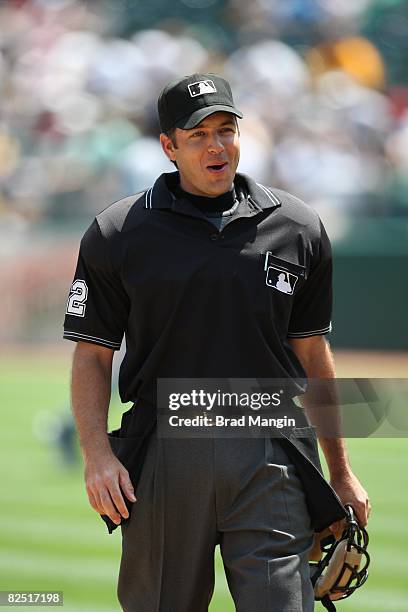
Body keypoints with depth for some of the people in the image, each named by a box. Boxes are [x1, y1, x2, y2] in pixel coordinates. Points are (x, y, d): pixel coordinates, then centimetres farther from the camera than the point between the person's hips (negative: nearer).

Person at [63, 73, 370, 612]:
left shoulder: (298, 228, 8)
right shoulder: (118, 234, 3)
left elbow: (313, 355, 15)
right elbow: (92, 356, 4)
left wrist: (341, 473, 16)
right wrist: (97, 453, -11)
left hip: (269, 456, 0)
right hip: (163, 458, 0)